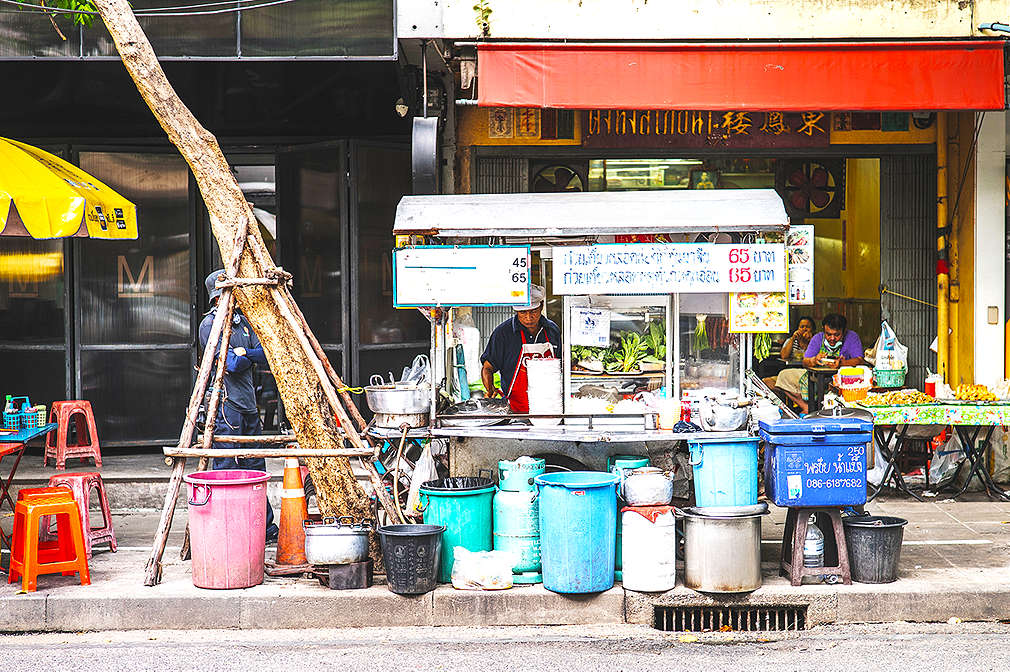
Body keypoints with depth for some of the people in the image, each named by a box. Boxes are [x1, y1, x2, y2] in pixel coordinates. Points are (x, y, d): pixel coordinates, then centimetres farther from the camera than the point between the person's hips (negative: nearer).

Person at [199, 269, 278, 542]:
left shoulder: (241, 320, 16)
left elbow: (265, 356, 8)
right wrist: (245, 356, 1)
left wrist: (243, 353, -10)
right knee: (226, 468, -6)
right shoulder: (209, 324, -9)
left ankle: (264, 527, 19)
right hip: (226, 405, -8)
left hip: (248, 405, 8)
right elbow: (231, 364, -18)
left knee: (255, 467, 12)